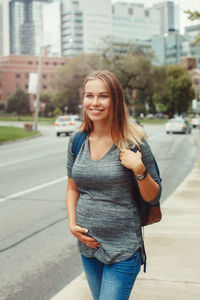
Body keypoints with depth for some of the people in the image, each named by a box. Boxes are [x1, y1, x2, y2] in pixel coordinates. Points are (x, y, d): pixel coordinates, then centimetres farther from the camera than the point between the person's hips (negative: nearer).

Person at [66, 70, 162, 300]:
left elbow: (153, 197, -5)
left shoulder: (133, 142, -11)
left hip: (123, 250, -5)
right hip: (87, 245, 5)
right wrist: (72, 223, -1)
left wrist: (139, 170, -22)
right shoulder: (77, 141, 1)